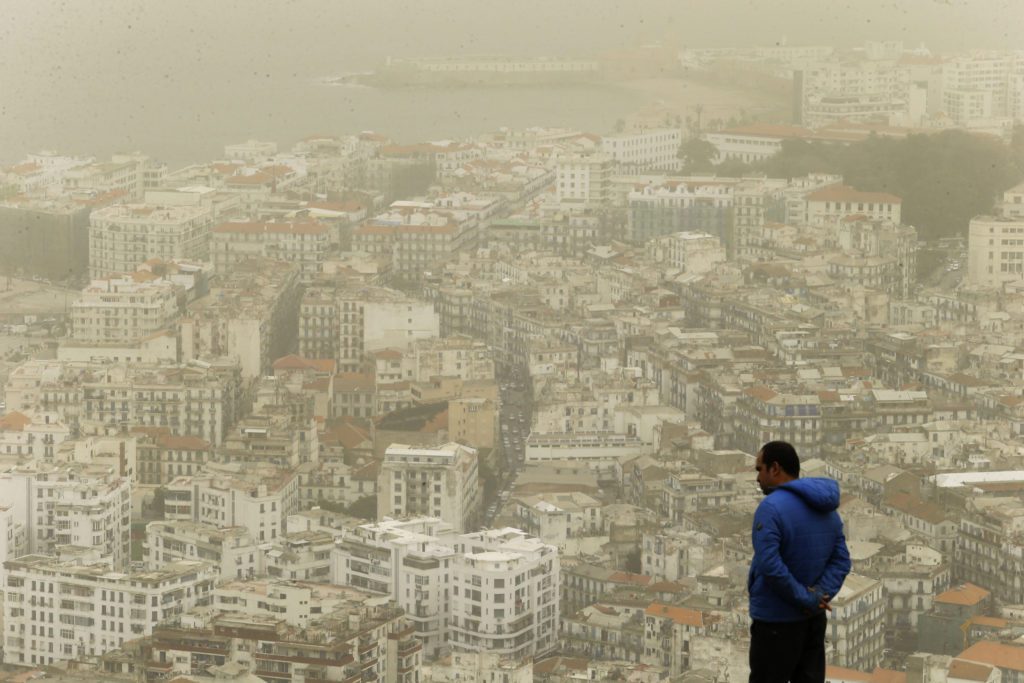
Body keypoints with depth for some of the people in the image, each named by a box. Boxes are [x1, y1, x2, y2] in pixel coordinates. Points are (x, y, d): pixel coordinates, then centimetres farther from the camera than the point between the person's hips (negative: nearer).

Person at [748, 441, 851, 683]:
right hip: (814, 618, 7)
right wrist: (820, 595, -9)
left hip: (776, 620, -7)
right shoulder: (827, 510, 9)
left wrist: (806, 599, -19)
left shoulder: (772, 508, -19)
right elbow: (841, 561, 4)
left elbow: (770, 566, -26)